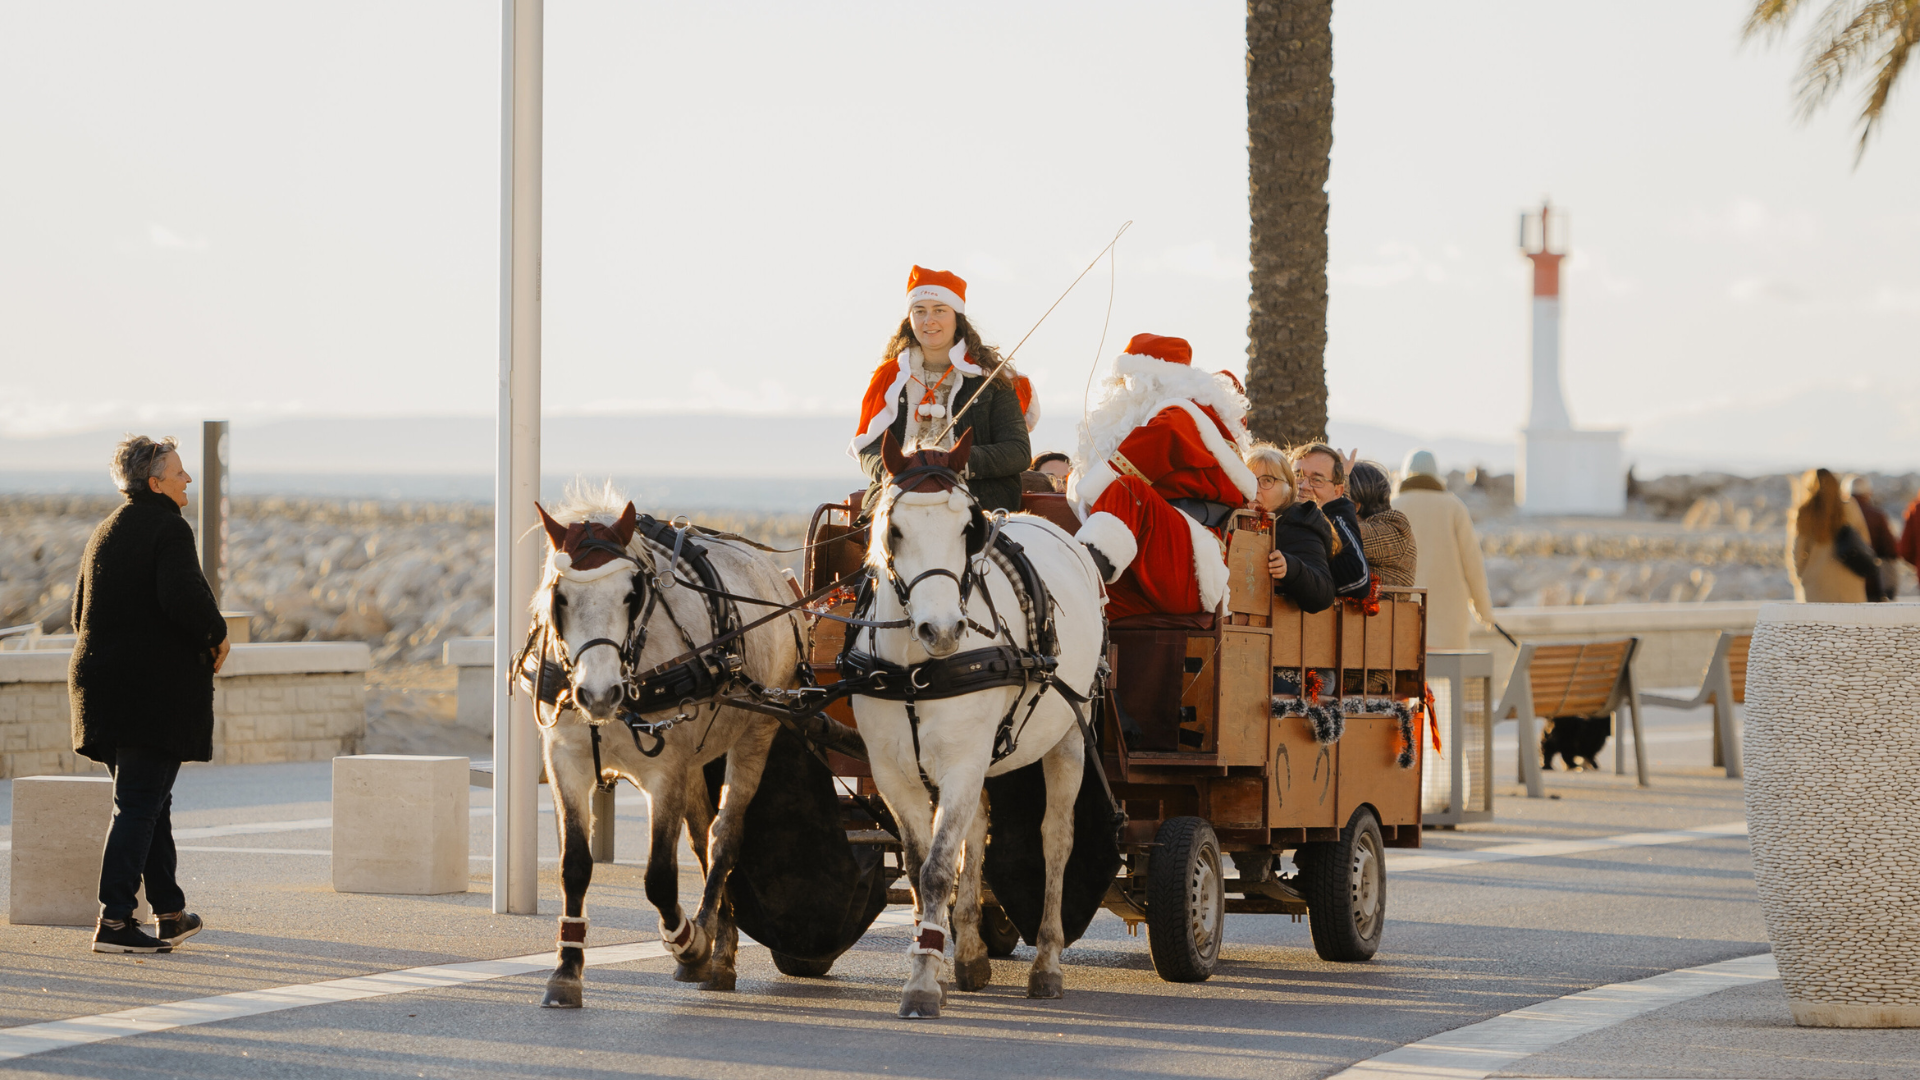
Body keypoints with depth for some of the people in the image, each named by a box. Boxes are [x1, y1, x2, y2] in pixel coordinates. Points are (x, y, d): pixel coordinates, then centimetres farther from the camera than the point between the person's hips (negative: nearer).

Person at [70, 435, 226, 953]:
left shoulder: (106, 531, 15)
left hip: (103, 678, 8)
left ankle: (170, 912, 24)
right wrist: (216, 637, -9)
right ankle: (114, 920, -9)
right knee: (140, 803, -6)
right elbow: (183, 596, -25)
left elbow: (80, 611, 18)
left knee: (147, 800, 17)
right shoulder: (168, 528, -11)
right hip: (156, 687, -8)